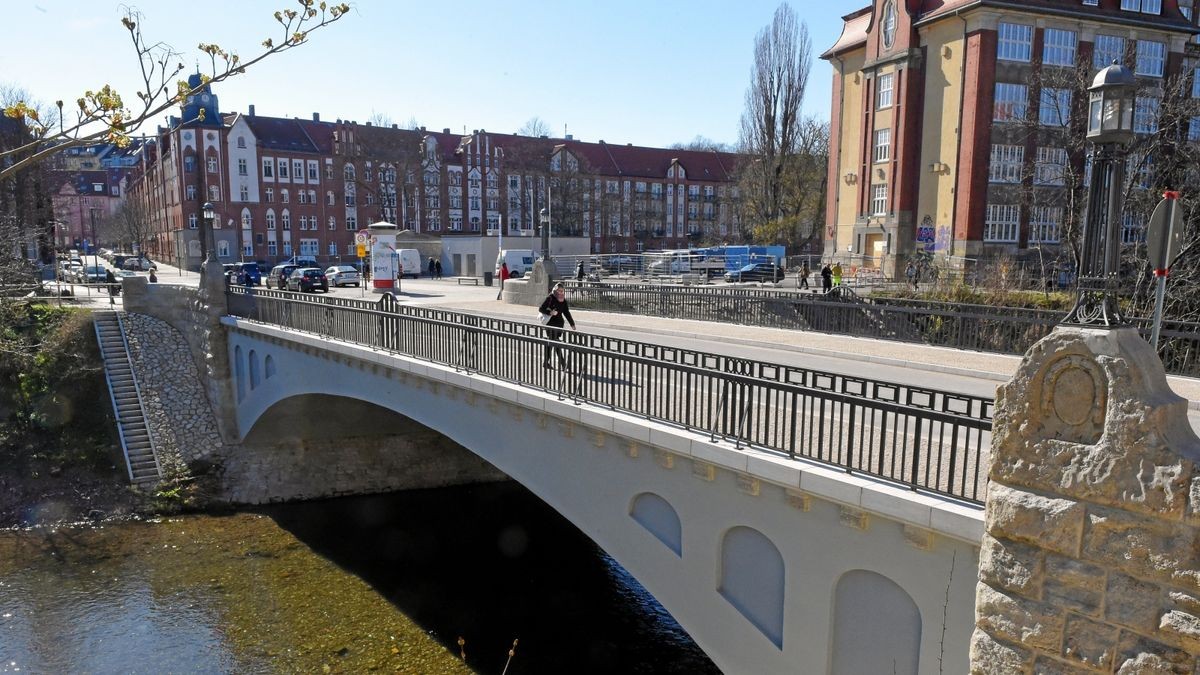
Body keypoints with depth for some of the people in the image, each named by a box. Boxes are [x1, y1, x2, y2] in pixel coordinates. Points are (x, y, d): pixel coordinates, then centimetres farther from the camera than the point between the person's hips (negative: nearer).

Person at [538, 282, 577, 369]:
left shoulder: (563, 301, 9)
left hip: (559, 324, 6)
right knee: (556, 343, -8)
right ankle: (562, 362, -11)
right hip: (550, 324, -6)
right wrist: (549, 312, -25)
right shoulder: (550, 298, -9)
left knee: (550, 343, 11)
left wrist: (572, 324, 7)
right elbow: (541, 309, -9)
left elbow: (566, 313, 13)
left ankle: (545, 362, 17)